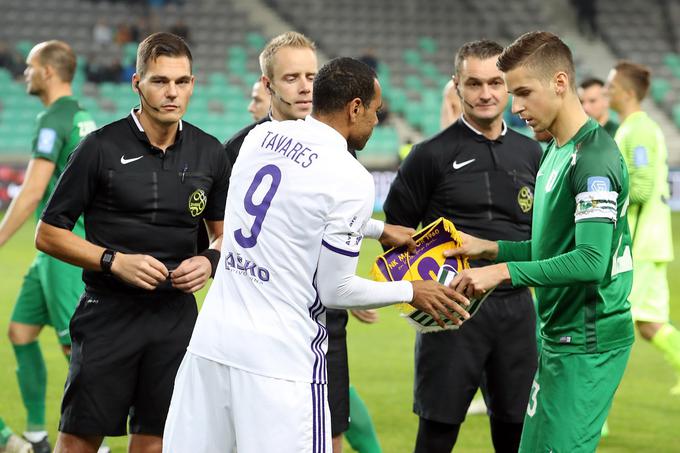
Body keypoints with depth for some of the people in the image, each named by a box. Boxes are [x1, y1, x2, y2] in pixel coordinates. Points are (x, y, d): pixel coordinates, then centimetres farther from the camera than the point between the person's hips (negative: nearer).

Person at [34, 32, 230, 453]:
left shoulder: (210, 153, 6)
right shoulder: (102, 147, -7)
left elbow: (225, 231, 19)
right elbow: (48, 233, -2)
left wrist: (209, 261, -3)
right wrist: (115, 261, -14)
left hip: (177, 318, 3)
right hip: (108, 316, -3)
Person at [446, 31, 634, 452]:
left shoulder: (594, 157, -18)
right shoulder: (555, 152, 14)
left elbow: (590, 260, -26)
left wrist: (503, 271, -24)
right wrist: (491, 248, 10)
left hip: (589, 343, -10)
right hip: (559, 337, 10)